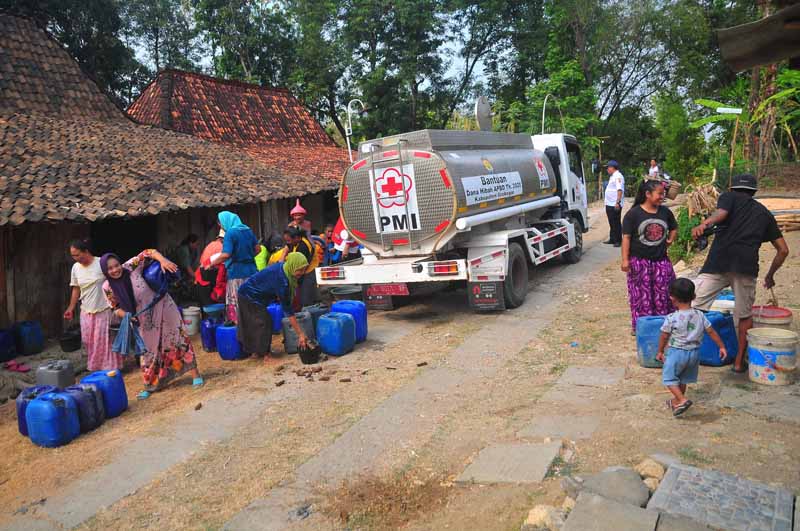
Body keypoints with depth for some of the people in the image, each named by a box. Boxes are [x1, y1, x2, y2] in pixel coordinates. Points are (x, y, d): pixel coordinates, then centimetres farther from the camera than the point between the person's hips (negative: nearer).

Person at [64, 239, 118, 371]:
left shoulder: (102, 263, -13)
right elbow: (76, 289, 13)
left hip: (103, 310, -5)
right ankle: (95, 366, 24)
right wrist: (71, 308, 12)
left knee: (104, 339, -1)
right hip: (86, 311, 5)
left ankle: (109, 367, 11)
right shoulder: (75, 267, 3)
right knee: (88, 340, 9)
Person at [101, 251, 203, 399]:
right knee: (148, 351, 12)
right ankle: (149, 386, 27)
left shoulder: (131, 267, -20)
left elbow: (149, 253, -14)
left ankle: (195, 374, 11)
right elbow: (116, 307, 0)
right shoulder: (108, 287, -11)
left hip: (162, 307, -3)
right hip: (145, 319, 3)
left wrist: (163, 261, -31)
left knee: (178, 339, 1)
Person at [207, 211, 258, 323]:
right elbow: (258, 248, 14)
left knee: (236, 305, 3)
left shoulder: (230, 232, -11)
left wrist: (211, 264, -8)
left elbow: (226, 255, -19)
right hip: (251, 271, 7)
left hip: (237, 273, -7)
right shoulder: (248, 230, 10)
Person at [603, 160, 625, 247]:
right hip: (609, 204, 10)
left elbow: (620, 190, -23)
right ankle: (612, 239, 24)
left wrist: (618, 202, -29)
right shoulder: (612, 176, 18)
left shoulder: (618, 176, -13)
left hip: (615, 205, -10)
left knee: (616, 223, -4)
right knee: (611, 223, 15)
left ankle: (618, 241, 2)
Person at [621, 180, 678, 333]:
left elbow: (674, 228, 24)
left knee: (663, 295, 8)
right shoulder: (634, 214, -9)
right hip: (640, 262, -4)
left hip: (661, 260, 4)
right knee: (642, 296, 1)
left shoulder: (665, 212, 5)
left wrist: (670, 240, 6)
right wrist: (625, 260, -12)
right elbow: (626, 237, -9)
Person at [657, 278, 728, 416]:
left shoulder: (671, 318, -18)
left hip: (677, 352, -6)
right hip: (694, 352, 6)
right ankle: (677, 401, 35)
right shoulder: (700, 315, -5)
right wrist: (722, 347, 14)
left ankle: (682, 400, -10)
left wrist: (660, 352, 6)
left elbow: (664, 337, -9)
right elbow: (712, 332, 2)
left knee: (669, 377, 6)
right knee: (683, 378, 22)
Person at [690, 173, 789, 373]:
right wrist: (770, 275, 38)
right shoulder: (765, 213, 28)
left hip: (719, 261, -3)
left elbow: (721, 213, -9)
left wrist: (705, 224, -29)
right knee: (745, 315, 17)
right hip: (747, 266, 3)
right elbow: (783, 250, 26)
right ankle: (739, 361, 21)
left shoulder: (729, 196, 19)